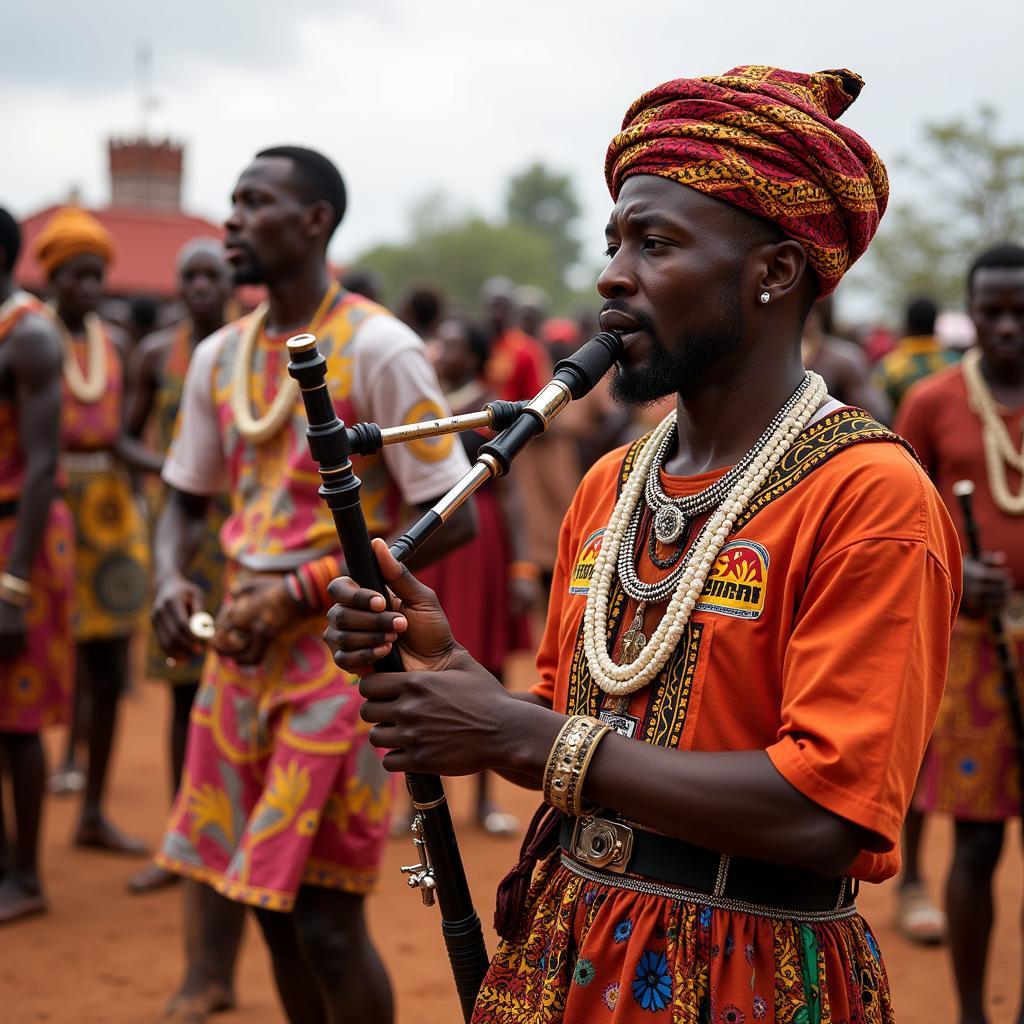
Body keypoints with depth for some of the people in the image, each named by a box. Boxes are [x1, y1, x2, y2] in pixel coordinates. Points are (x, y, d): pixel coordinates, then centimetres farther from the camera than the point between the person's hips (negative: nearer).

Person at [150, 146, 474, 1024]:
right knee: (272, 905, 13)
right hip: (243, 646, 6)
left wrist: (301, 591, -17)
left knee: (326, 922, -5)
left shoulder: (378, 349, -11)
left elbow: (453, 519, -13)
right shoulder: (219, 356, 10)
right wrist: (171, 576, -4)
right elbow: (187, 495, 19)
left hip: (342, 648, -6)